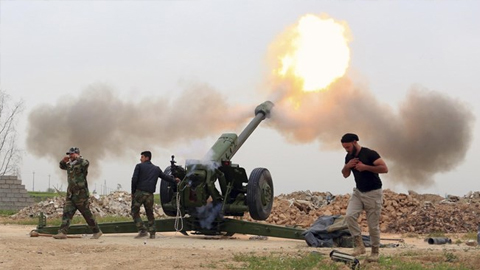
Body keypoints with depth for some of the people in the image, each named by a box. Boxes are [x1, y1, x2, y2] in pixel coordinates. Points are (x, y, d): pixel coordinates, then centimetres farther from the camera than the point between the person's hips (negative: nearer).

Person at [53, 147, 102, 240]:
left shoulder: (81, 163, -9)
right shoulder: (70, 164, 13)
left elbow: (85, 163, -33)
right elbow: (62, 166, 32)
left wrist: (78, 157, -22)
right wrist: (63, 160, 11)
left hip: (81, 194, -7)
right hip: (71, 194, 7)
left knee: (87, 214, 1)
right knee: (66, 213, -3)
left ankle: (97, 232, 14)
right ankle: (62, 233, -7)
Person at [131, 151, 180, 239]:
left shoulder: (139, 166, 5)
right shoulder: (156, 169, 17)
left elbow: (134, 179, -3)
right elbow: (165, 177, 24)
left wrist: (133, 192, 4)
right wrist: (174, 180, 43)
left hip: (139, 192, -4)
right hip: (149, 194, 4)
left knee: (135, 212, 3)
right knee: (150, 213, 15)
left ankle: (142, 230, -10)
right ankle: (152, 233, 10)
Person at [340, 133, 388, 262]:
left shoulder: (370, 154, -17)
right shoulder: (349, 157, 4)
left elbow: (384, 169, -23)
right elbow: (345, 175, 15)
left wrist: (365, 167, -28)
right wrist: (347, 166, -8)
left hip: (373, 193, -6)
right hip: (358, 192, 6)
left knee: (373, 225, -2)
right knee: (349, 216, -17)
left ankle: (375, 252, 15)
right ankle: (359, 245, -8)